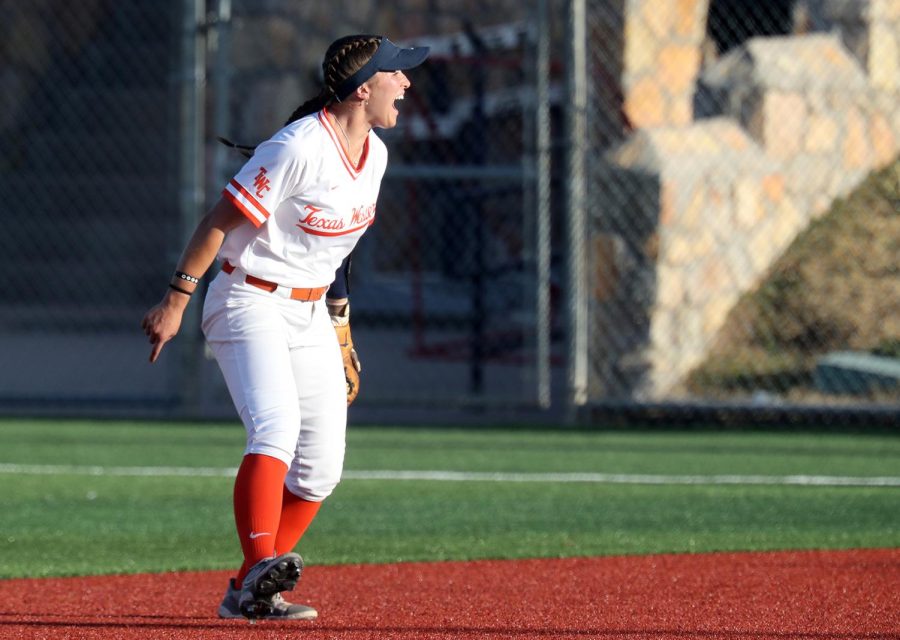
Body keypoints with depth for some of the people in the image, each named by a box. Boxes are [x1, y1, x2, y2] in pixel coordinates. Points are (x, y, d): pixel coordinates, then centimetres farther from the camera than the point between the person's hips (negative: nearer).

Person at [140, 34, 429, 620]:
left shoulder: (374, 153, 5)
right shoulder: (298, 149, -21)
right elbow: (221, 221, -17)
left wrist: (340, 321, 20)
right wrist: (176, 302, -18)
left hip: (312, 315, 8)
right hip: (250, 304, -8)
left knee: (321, 467, 1)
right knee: (277, 427, -29)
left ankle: (248, 593, 7)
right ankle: (260, 567, -41)